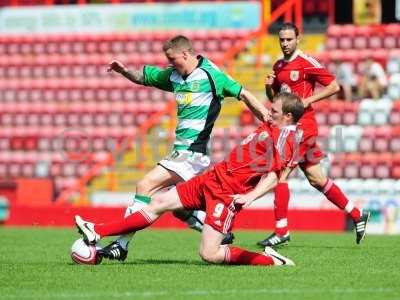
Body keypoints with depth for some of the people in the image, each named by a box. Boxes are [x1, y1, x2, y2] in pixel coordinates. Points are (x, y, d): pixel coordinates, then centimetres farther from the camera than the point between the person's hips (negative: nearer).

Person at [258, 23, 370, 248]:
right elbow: (274, 98, 23)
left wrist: (308, 100, -16)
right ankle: (357, 215, 21)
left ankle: (281, 231, -7)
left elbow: (334, 86, -9)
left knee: (281, 174, -12)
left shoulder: (307, 62, -9)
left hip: (302, 126, -8)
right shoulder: (278, 66, 15)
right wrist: (269, 87, 2)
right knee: (316, 179, 11)